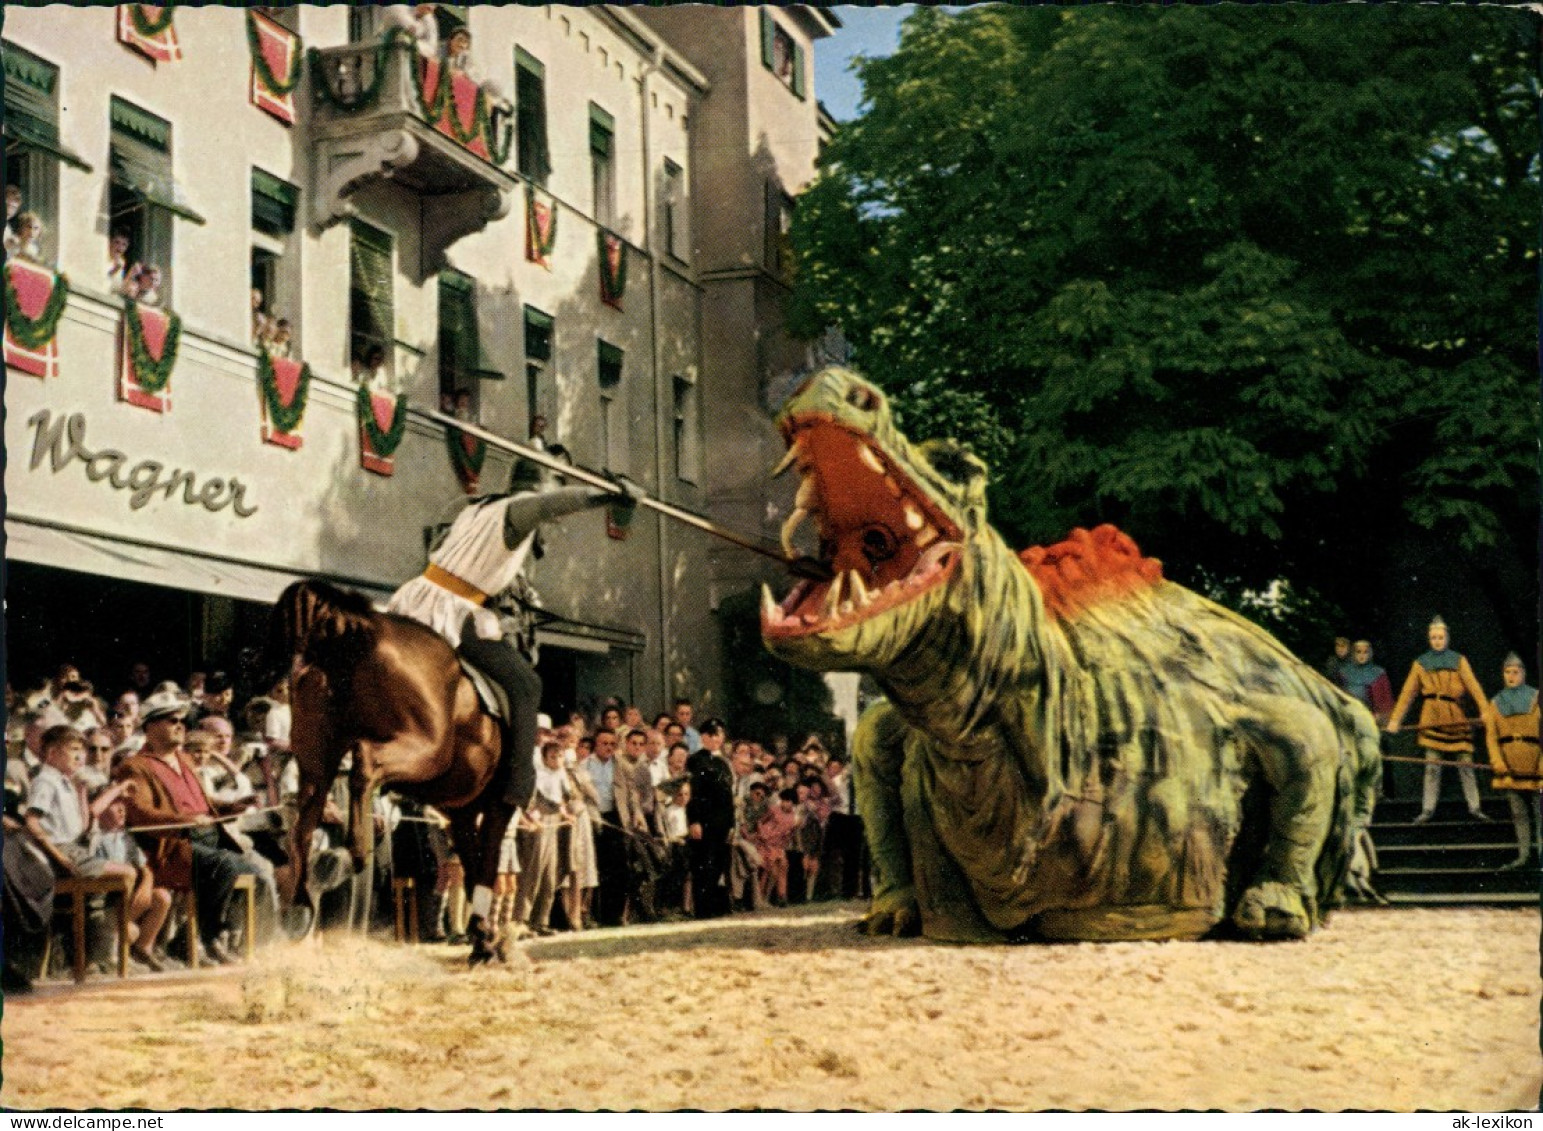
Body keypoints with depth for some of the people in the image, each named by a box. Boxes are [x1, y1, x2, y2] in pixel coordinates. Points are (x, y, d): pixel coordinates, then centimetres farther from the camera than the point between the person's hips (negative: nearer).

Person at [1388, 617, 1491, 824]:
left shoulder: (1458, 660, 7)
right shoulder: (1421, 664, 9)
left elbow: (1473, 686, -3)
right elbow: (1407, 693, 8)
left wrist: (1484, 710, -17)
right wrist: (1395, 719, 3)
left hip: (1456, 718, 0)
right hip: (1432, 719, 0)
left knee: (1466, 764, 1)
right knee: (1432, 766, -2)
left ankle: (1474, 807, 8)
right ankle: (1428, 809, 2)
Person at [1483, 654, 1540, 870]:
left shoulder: (1535, 698, 3)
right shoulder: (1496, 702, 11)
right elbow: (1491, 735, 6)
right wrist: (1496, 761, -7)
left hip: (1533, 762, -3)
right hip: (1509, 766, 3)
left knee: (1538, 810, -3)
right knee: (1518, 813, 6)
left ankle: (1538, 851, 1)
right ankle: (1524, 855, 12)